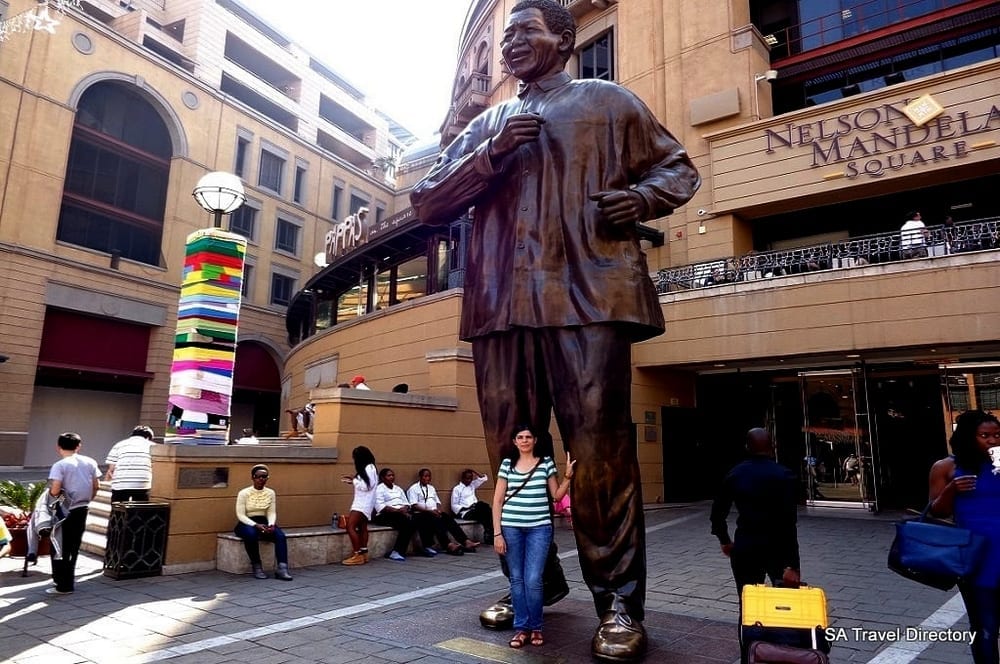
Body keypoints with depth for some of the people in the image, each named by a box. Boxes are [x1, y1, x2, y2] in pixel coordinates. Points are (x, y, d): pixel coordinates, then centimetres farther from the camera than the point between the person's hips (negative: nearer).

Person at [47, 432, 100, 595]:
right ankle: (68, 582, 27)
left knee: (61, 549, 6)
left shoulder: (60, 465, -12)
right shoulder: (90, 462, 3)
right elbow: (96, 486, 4)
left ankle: (63, 586, 9)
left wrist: (50, 492, 3)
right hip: (83, 510, 5)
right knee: (73, 547, 17)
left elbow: (55, 491, -19)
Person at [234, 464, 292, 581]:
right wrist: (256, 525, -26)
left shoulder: (271, 493, 4)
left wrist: (271, 525, -20)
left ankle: (282, 568, -34)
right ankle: (257, 567, -21)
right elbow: (240, 515, -12)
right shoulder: (244, 493, -7)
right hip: (247, 524, -3)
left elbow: (272, 512, 2)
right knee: (251, 534, -39)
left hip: (264, 523, 3)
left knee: (280, 535, -27)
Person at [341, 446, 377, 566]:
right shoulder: (366, 468, 14)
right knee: (362, 527, 11)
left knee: (350, 527, -14)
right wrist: (353, 480, 8)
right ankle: (364, 554, 15)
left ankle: (358, 556, -14)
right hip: (362, 502, 10)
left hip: (363, 503, -10)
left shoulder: (369, 468, -15)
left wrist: (354, 480, -9)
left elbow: (366, 486, -19)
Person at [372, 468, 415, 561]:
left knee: (410, 522, -28)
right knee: (407, 522, -32)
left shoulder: (398, 489, 25)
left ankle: (397, 552, -27)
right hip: (386, 516, -6)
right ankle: (397, 552, -26)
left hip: (401, 514, 6)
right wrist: (397, 510, -19)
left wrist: (405, 509, -7)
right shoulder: (379, 488, 3)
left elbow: (406, 503, 18)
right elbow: (380, 507, -11)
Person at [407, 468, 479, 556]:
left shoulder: (431, 488, 25)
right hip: (420, 514, -5)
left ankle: (466, 542, -35)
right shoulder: (413, 489, 4)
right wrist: (429, 511, -18)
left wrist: (438, 510, -3)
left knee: (448, 517, -23)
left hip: (434, 513, 6)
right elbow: (414, 506, -9)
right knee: (436, 520, -35)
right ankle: (448, 545, -45)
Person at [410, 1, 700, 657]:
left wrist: (639, 198, -6)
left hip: (588, 296, -4)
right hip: (502, 304, 4)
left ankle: (620, 603, 7)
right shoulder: (485, 125, 25)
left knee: (601, 452, -7)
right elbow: (428, 202, 15)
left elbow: (679, 167, 18)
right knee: (511, 453, 7)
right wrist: (492, 153, -1)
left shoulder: (608, 101, 17)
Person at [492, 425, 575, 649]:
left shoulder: (546, 463, 2)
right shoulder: (507, 464, 2)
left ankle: (536, 627, 16)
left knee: (533, 580, -5)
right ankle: (521, 627, 21)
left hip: (539, 528, -1)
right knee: (517, 579, 7)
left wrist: (568, 476, -7)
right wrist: (497, 533, -1)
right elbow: (498, 500, 3)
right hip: (511, 528, 1)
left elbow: (557, 495, 8)